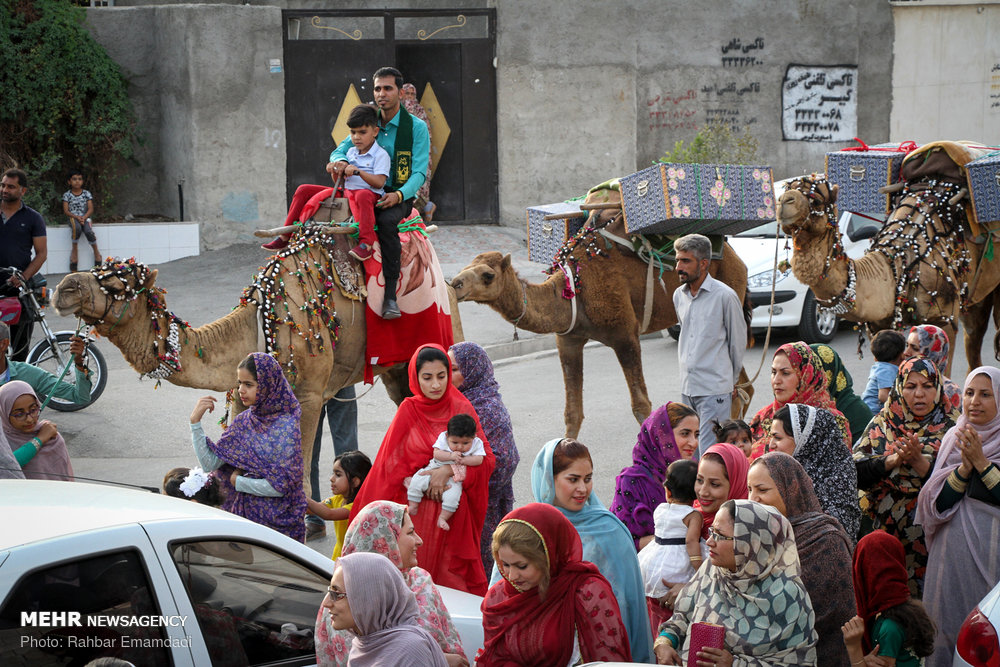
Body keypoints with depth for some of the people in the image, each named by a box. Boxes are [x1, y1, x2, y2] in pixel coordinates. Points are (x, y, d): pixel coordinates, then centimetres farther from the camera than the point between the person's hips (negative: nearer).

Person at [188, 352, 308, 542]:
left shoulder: (285, 427, -14)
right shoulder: (242, 421, 5)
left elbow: (279, 486, -19)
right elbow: (210, 463, -1)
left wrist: (237, 481, -8)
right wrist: (195, 421, -7)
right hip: (242, 512, 5)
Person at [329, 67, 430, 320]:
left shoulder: (416, 127, -1)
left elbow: (419, 172, -7)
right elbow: (341, 150, 10)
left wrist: (399, 195, -26)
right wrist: (340, 161, -17)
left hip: (400, 196, -4)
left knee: (386, 220, -37)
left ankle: (390, 296, -36)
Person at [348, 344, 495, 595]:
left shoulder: (462, 409, 1)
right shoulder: (408, 411, 1)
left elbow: (486, 459, -3)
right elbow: (392, 462, 3)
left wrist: (448, 469, -17)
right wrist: (421, 486, -12)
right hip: (415, 508, 0)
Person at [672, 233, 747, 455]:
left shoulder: (725, 296, -10)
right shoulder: (679, 295, 9)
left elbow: (738, 341, 0)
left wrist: (732, 380, 9)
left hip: (715, 389, -7)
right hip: (686, 387, 7)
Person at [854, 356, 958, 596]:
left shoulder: (950, 428, 1)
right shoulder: (882, 424, 8)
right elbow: (857, 473, -3)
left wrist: (919, 461, -20)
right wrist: (893, 461, -16)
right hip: (885, 530, 2)